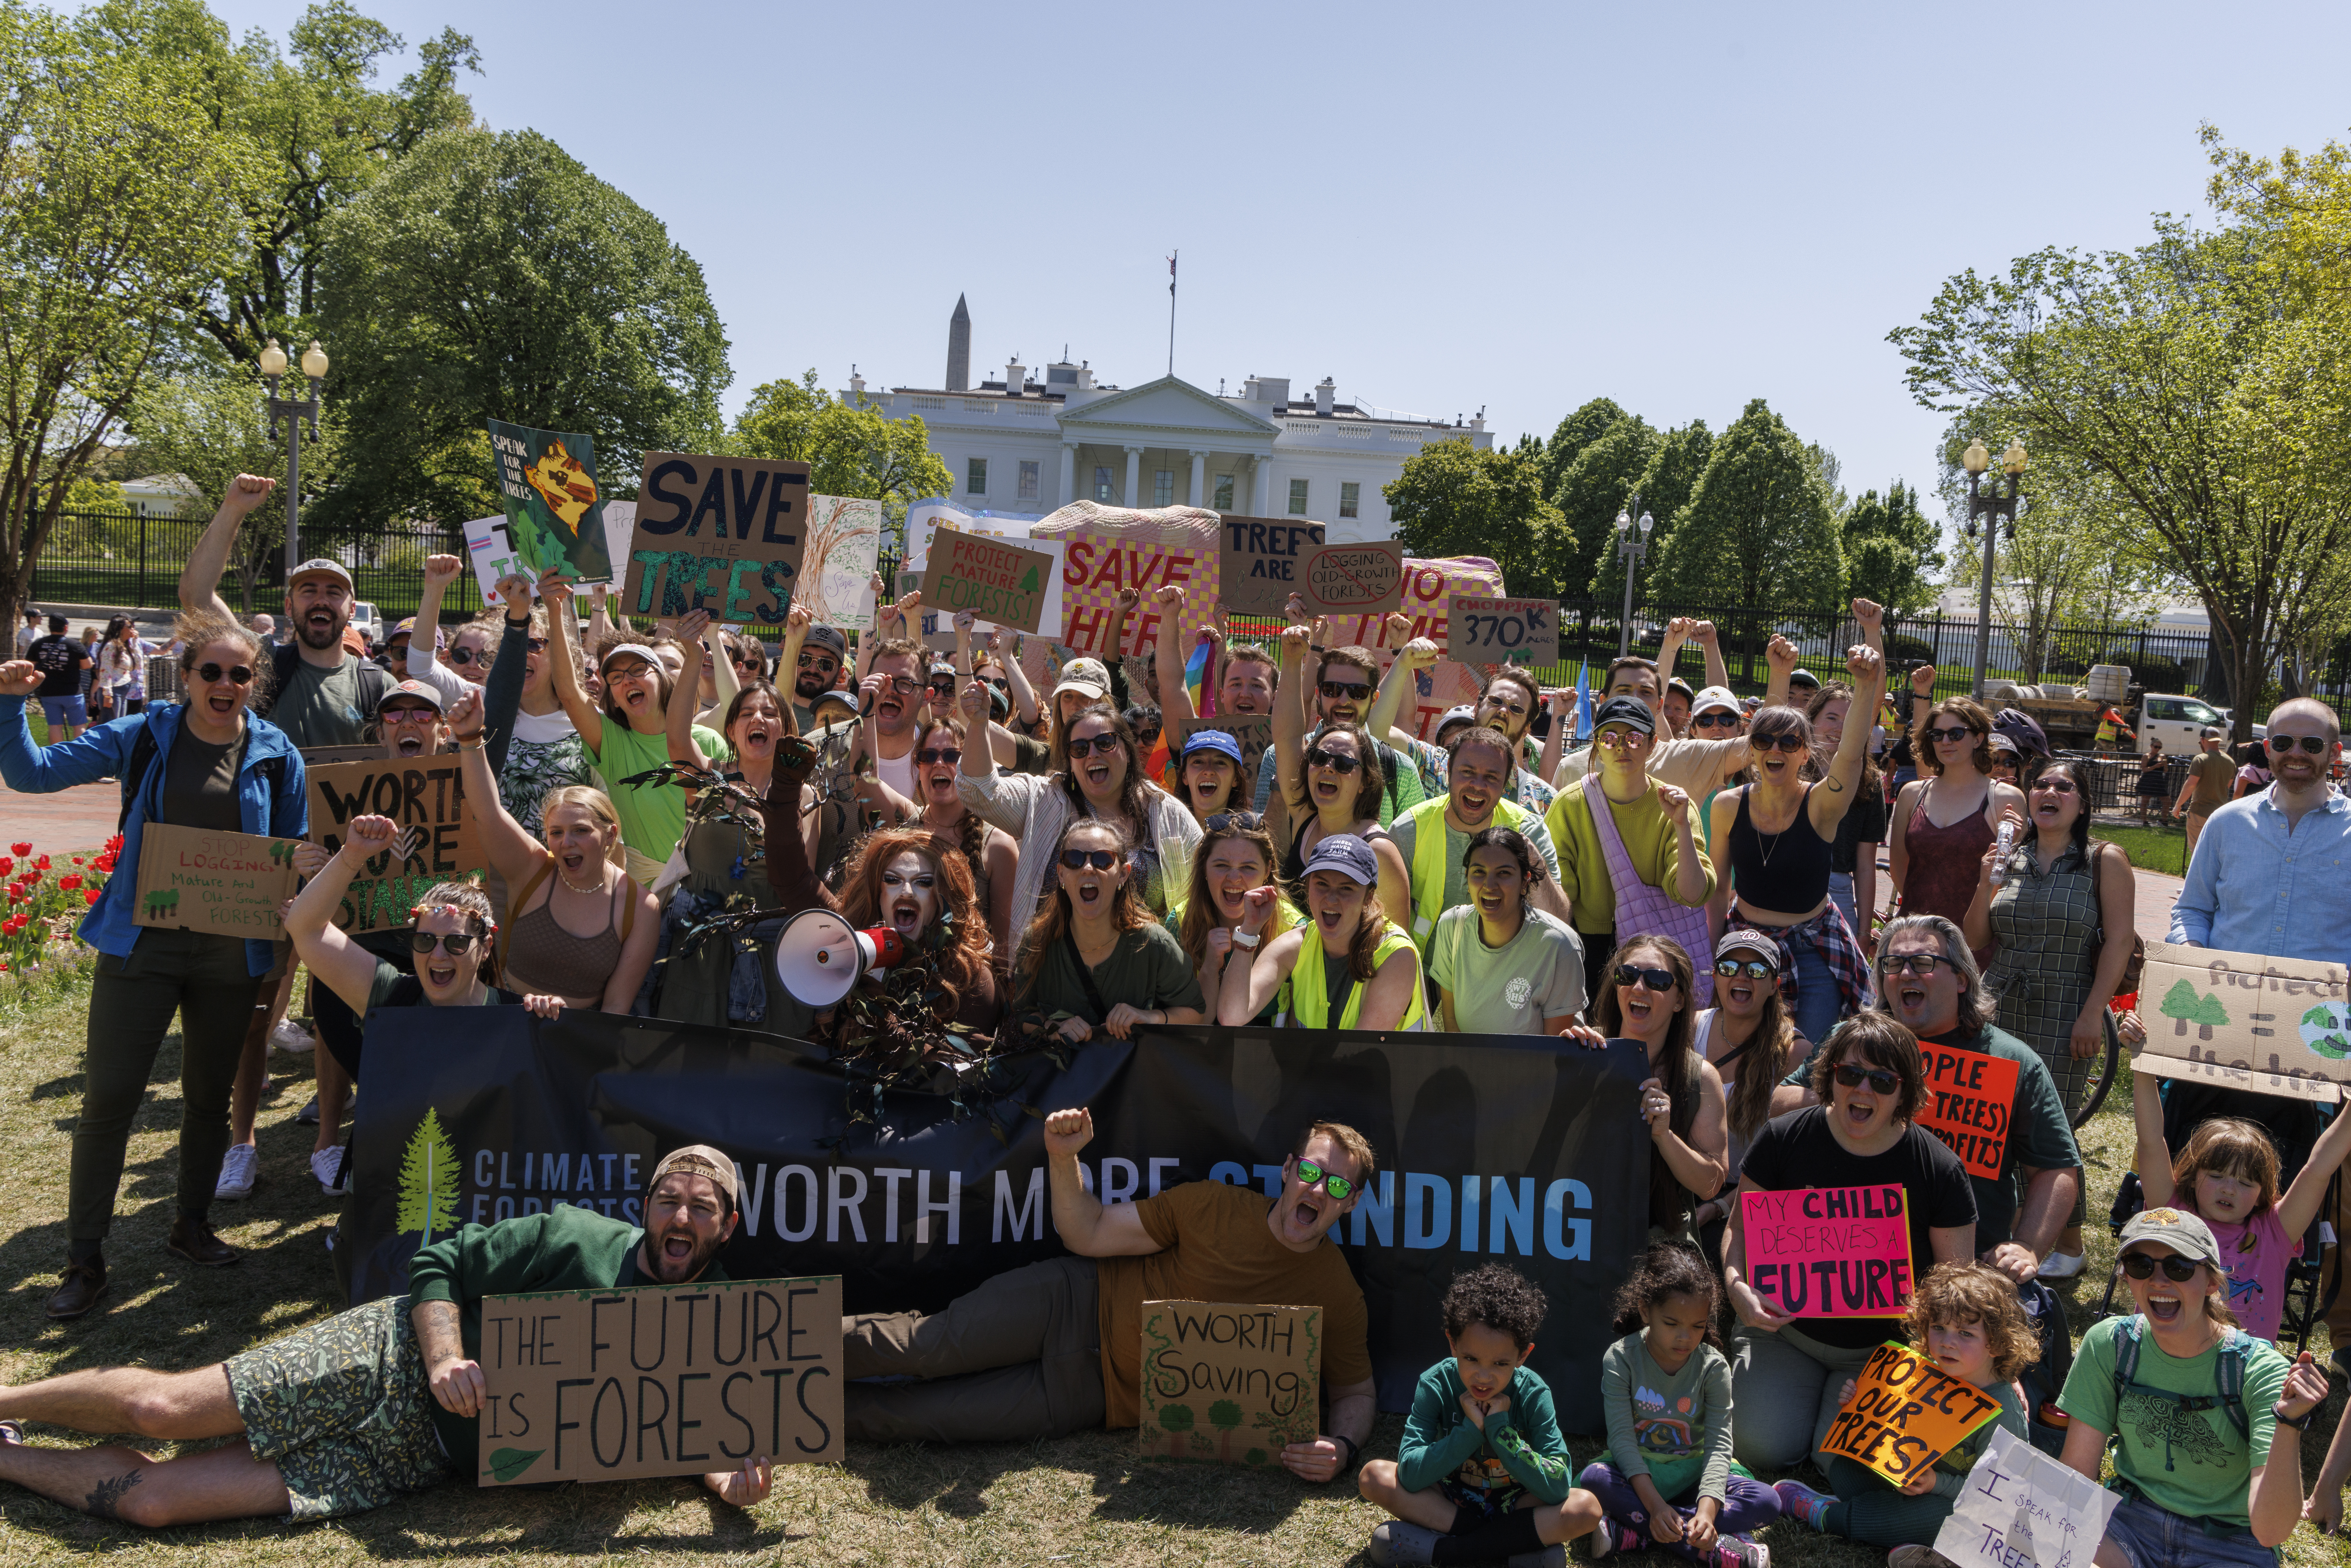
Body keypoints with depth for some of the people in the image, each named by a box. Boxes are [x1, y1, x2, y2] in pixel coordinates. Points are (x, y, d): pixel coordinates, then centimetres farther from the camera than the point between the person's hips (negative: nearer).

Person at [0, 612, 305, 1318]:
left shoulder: (277, 757, 0)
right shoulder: (142, 737, -2)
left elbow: (297, 856, 8)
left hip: (232, 953, 1)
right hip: (142, 942, -1)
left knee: (210, 1095, 14)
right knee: (109, 1098, -2)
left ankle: (192, 1224, 34)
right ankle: (85, 1258, 11)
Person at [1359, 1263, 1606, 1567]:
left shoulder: (1533, 1394, -17)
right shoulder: (1436, 1385, -17)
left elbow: (1558, 1488, -23)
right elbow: (1409, 1474, -25)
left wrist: (1499, 1428, -28)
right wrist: (1471, 1429, -31)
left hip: (1513, 1505, -1)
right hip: (1448, 1502, 1)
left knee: (1588, 1507, -27)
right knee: (1373, 1475, -23)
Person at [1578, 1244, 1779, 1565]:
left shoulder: (1713, 1367, -8)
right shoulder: (1621, 1359, -12)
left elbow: (1719, 1442, -15)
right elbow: (1621, 1436, -17)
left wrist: (1707, 1510, -33)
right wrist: (1654, 1505, -31)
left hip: (1692, 1476, 2)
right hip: (1638, 1473, -2)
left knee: (1768, 1502, -23)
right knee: (1594, 1478, -33)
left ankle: (1634, 1533, -28)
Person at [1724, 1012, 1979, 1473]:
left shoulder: (1939, 1170, -10)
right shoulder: (1784, 1139, -9)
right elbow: (1741, 1227, 1)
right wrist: (1738, 1287, -19)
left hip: (1883, 1347, 0)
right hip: (1785, 1328, 1)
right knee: (1763, 1447, -15)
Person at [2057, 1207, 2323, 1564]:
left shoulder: (2260, 1371, -16)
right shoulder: (2109, 1345, -8)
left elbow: (2270, 1531, -22)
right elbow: (2076, 1476, -5)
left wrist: (2289, 1423, -33)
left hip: (2229, 1541, 0)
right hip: (2132, 1517, 1)